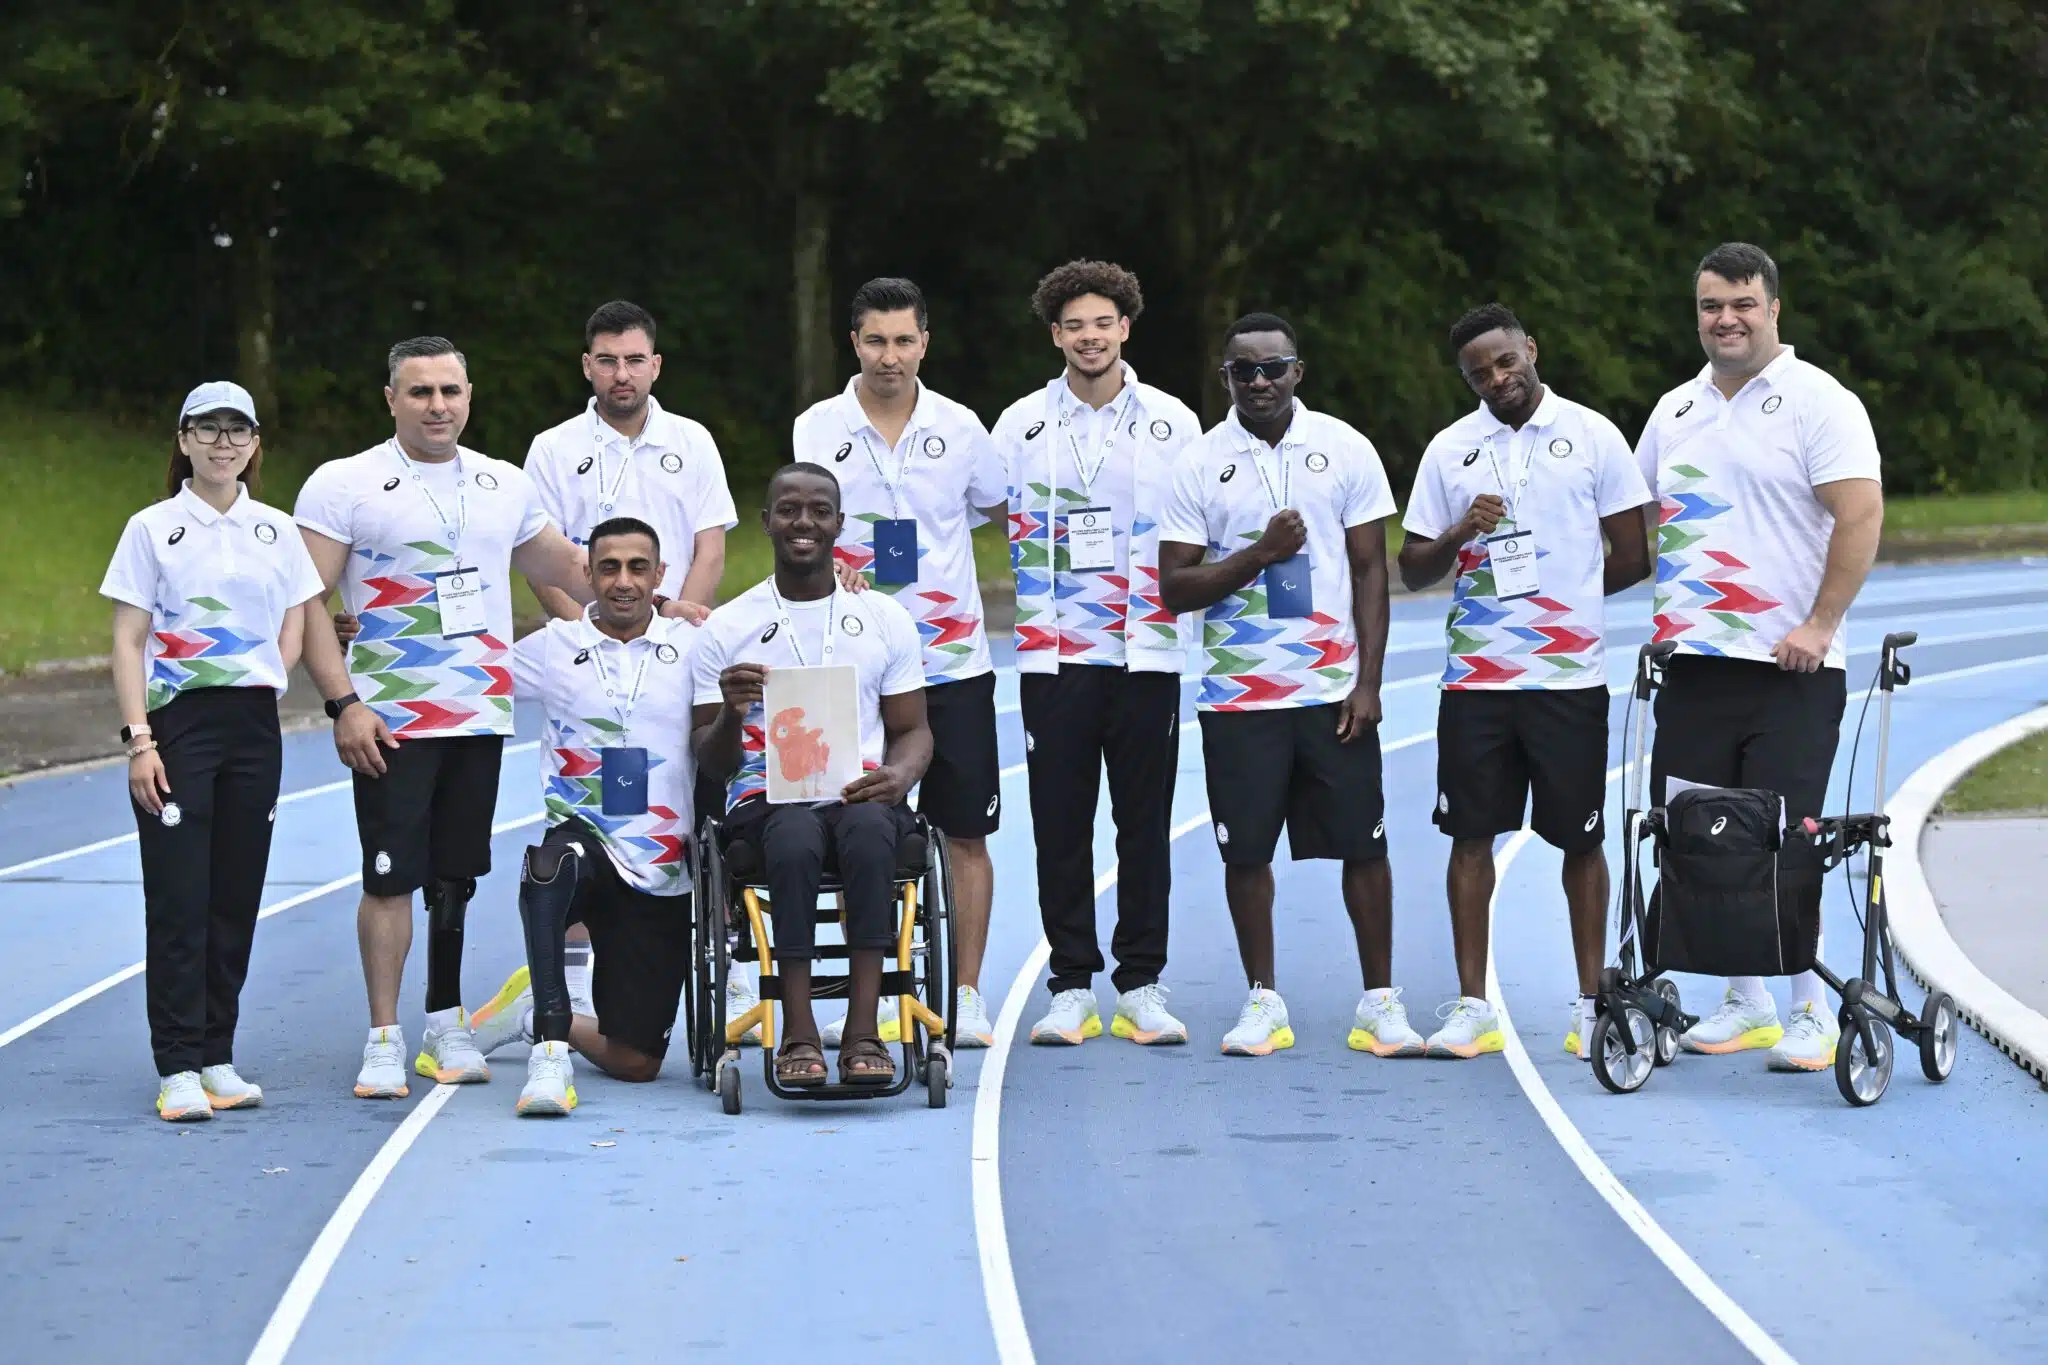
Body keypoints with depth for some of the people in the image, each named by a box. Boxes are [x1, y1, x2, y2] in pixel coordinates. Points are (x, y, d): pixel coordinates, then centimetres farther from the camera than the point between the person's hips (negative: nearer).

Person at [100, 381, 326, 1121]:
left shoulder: (277, 531, 10)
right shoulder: (152, 528, 1)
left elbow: (293, 630, 16)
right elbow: (128, 641, -2)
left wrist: (262, 684, 0)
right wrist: (139, 739, -10)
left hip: (252, 726, 3)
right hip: (176, 723, -3)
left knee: (236, 896, 5)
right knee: (178, 900, -6)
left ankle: (217, 1058, 13)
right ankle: (178, 1069, -5)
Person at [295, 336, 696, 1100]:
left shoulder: (504, 486, 12)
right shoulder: (343, 486, -3)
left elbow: (564, 565, 26)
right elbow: (308, 603, -7)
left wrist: (650, 605, 18)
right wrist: (343, 705, -15)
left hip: (480, 714, 4)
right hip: (390, 719, -4)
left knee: (455, 874, 8)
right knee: (391, 876, -7)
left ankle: (445, 1028, 19)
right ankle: (384, 1042, -2)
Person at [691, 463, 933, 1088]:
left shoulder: (885, 618, 15)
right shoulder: (726, 628, 11)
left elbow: (913, 730, 15)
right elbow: (713, 764, 9)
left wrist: (898, 776, -9)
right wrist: (731, 713, -15)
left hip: (861, 790, 1)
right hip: (767, 796, -1)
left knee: (869, 828, -37)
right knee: (796, 837, -38)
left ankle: (864, 1030, -39)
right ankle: (798, 1033, -37)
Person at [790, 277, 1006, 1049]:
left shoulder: (960, 428, 4)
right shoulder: (817, 430, 1)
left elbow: (1004, 513, 18)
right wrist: (829, 572, -25)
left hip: (953, 663, 1)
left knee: (965, 834, 1)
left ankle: (966, 997, 9)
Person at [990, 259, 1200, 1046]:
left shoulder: (1173, 423, 7)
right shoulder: (1021, 425, 6)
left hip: (1148, 654, 0)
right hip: (1054, 656, 0)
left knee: (1145, 824, 2)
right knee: (1060, 826, 1)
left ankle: (1142, 984, 9)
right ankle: (1072, 987, 7)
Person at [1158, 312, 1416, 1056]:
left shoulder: (1346, 450, 3)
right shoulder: (1200, 464, 1)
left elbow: (1370, 570, 4)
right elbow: (1175, 587, -1)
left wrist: (1368, 682, -3)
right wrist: (1262, 553, -15)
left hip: (1334, 688, 0)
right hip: (1238, 692, 0)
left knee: (1362, 843, 1)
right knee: (1244, 849, 3)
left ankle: (1380, 1001, 11)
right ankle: (1263, 1001, 17)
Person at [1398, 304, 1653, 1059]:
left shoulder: (1592, 436, 2)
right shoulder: (1449, 450, 8)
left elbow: (1632, 558, 3)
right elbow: (1413, 570, 8)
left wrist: (1562, 596, 5)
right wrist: (1460, 534, -10)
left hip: (1570, 677, -2)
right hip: (1474, 677, 2)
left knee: (1580, 839, 4)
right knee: (1471, 834, 2)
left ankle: (1591, 1002, 13)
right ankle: (1472, 1005, 8)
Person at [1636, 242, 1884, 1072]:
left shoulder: (1818, 403, -5)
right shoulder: (1675, 411, 15)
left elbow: (1861, 513, -13)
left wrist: (1820, 624, -18)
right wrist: (1659, 616, 15)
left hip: (1789, 667, -6)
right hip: (1693, 664, 6)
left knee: (1784, 846, -8)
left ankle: (1811, 1011, 1)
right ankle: (1744, 1004, 18)